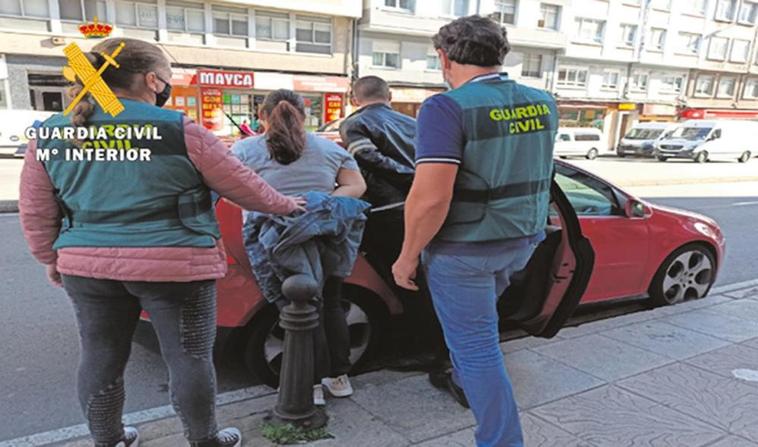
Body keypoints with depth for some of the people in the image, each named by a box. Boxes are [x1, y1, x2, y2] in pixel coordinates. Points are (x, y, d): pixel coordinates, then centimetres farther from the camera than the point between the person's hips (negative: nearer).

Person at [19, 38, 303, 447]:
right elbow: (244, 187, -3)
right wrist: (286, 205, 13)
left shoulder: (49, 135, 3)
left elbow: (35, 213, 9)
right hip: (175, 265, -4)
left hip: (88, 265, 5)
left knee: (100, 357, 18)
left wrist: (52, 259, 24)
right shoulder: (180, 131, -11)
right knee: (189, 356, 9)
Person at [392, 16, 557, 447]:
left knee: (476, 345, 6)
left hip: (464, 247, -7)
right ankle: (465, 379, 50)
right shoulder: (543, 103, 2)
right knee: (476, 317, 30)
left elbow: (431, 198, -28)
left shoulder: (448, 107, -21)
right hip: (523, 240, 8)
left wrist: (408, 255, -14)